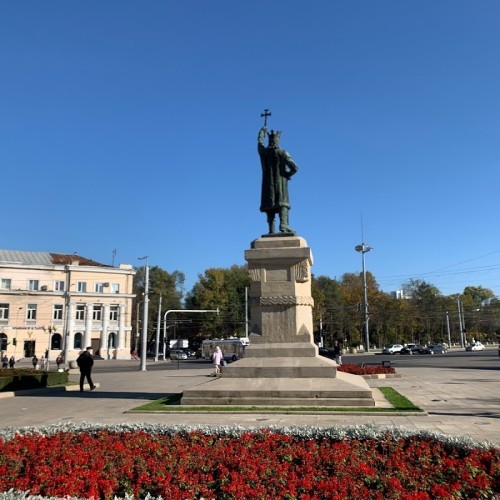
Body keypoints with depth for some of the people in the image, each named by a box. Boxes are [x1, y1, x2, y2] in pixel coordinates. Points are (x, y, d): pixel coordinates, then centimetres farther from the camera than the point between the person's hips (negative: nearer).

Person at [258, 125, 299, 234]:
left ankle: (272, 229, -7)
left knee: (269, 204, 2)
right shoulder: (282, 153, -4)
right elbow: (294, 167, -10)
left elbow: (260, 141, 27)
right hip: (280, 183, -2)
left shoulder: (263, 152, 4)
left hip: (268, 183, 3)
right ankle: (283, 224, -24)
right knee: (282, 203, -5)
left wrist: (262, 131, 44)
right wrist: (288, 174, 9)